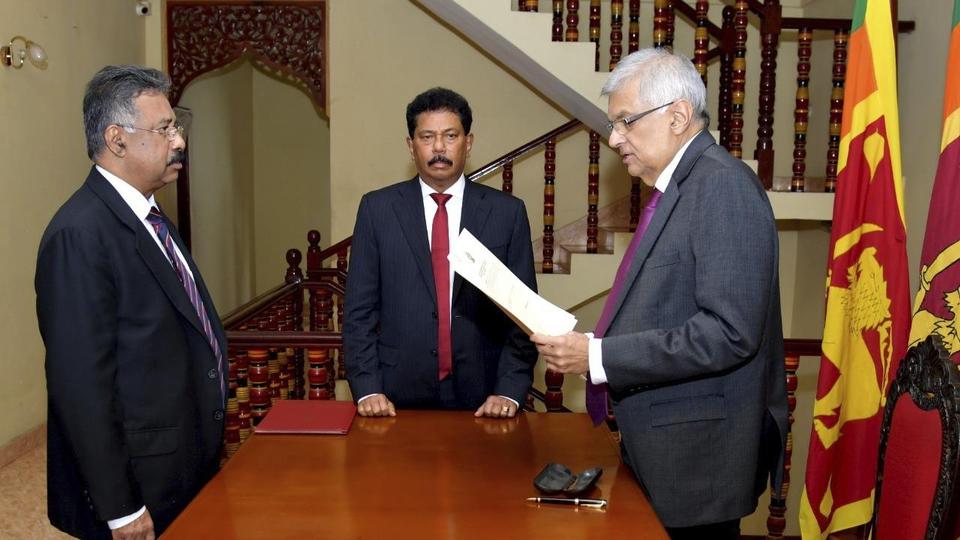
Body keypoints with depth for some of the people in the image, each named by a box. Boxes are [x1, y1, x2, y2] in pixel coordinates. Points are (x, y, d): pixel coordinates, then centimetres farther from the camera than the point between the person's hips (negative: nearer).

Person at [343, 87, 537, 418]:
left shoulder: (507, 212, 1)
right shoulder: (377, 208, 1)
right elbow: (359, 309, 1)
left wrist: (509, 391, -9)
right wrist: (367, 389, -8)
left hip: (481, 399, 0)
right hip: (399, 397, 0)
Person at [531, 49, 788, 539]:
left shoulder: (723, 185, -17)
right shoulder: (676, 188, 12)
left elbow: (727, 331, -25)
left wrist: (597, 358, -22)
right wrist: (591, 346, 3)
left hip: (696, 456, -9)